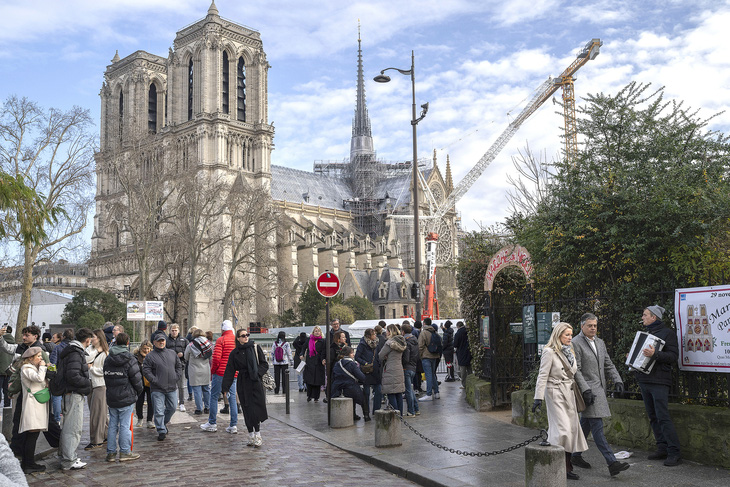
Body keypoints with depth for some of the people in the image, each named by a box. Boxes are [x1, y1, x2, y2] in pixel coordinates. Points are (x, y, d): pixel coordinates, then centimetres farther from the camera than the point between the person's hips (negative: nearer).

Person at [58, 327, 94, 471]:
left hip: (73, 393, 11)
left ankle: (66, 454, 30)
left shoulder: (72, 351, 15)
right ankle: (68, 461, -2)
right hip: (74, 394, -11)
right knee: (73, 427, -6)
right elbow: (73, 376, -25)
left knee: (69, 425, 20)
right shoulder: (76, 354, -17)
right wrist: (88, 382, -13)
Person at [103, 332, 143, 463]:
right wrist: (139, 392, 7)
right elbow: (137, 380, -10)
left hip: (111, 398, 6)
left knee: (112, 425, 11)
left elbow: (106, 378, 12)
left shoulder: (107, 359, 7)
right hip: (126, 398, -5)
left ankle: (111, 452, 15)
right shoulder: (130, 359, -12)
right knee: (125, 425, 0)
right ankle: (125, 452, 5)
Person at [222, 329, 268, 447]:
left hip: (256, 382, -1)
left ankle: (257, 436, 1)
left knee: (257, 409, -7)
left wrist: (257, 372, -14)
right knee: (247, 411, 3)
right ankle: (251, 436, 13)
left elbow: (264, 364, 3)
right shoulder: (235, 353, 6)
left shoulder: (255, 348, 2)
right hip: (243, 384, 2)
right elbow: (229, 371, 7)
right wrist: (225, 387, 3)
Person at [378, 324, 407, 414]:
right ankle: (400, 414, 15)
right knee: (399, 394, 11)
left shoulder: (390, 342, -14)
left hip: (390, 371, -8)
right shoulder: (401, 342, 9)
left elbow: (380, 356, -10)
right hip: (400, 370, 8)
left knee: (391, 394, -4)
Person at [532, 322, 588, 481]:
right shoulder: (549, 352, -10)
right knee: (563, 429, -12)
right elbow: (542, 376, -13)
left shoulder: (569, 351, 13)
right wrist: (538, 398, -17)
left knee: (572, 428, 5)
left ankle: (566, 466, 14)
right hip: (555, 393, -8)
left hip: (569, 393, 8)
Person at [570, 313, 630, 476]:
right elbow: (575, 370, -13)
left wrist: (617, 379, 3)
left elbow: (608, 364, 20)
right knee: (597, 426, -11)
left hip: (599, 389, 8)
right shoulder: (575, 343, -9)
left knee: (586, 423, 14)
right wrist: (586, 389, -19)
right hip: (588, 389, -8)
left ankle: (576, 455, 24)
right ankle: (612, 463, -15)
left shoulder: (600, 343, 17)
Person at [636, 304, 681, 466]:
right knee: (653, 416, 9)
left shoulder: (668, 333, -5)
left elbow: (673, 356, -14)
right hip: (644, 379, 8)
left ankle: (674, 452, -7)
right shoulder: (644, 332, 18)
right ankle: (662, 448, 16)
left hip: (659, 381, -8)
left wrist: (655, 354, -27)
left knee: (663, 416, -11)